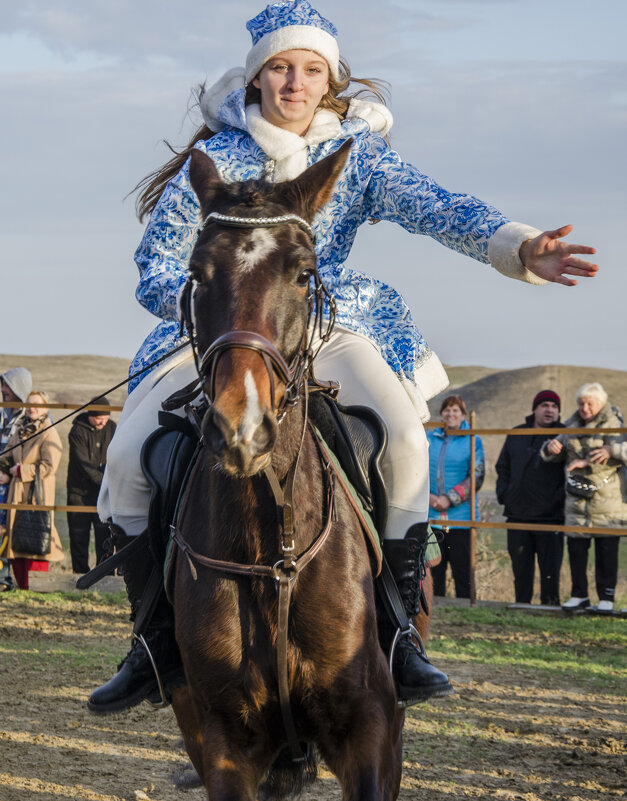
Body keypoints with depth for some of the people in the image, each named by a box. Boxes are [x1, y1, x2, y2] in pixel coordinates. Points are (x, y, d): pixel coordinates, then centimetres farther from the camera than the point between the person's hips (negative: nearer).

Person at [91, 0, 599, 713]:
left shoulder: (357, 155, 0)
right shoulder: (214, 160, -3)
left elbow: (435, 209, -16)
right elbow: (156, 277, -3)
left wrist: (518, 247, -34)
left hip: (328, 330, 0)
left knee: (403, 437, -27)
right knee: (128, 454, -18)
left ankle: (397, 631, -13)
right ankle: (149, 643, 0)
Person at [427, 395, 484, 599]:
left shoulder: (472, 440, 2)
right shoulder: (428, 438, 11)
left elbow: (476, 477, -4)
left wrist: (449, 499, -13)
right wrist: (428, 496, -9)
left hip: (461, 517, -2)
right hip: (431, 517, 2)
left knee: (462, 572, 0)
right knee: (433, 569, 5)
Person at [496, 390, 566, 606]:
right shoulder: (516, 436, 13)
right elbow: (503, 468, 21)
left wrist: (560, 498, -12)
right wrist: (503, 494, 7)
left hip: (550, 515, -4)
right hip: (517, 515, 4)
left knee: (550, 569, -3)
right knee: (521, 568, 10)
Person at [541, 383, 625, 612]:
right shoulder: (572, 425, 13)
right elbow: (555, 455, 20)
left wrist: (586, 463, -27)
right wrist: (551, 448, -4)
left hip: (606, 498, -5)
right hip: (577, 498, 5)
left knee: (606, 548, -2)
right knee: (576, 546, 5)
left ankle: (606, 596, 5)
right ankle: (579, 595, 14)